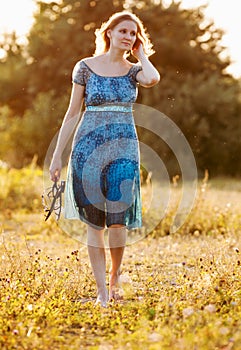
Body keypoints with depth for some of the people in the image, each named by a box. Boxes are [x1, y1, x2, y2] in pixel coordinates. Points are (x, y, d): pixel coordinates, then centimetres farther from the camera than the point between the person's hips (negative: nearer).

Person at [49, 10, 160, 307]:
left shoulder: (134, 70, 7)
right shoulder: (86, 67, 3)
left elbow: (153, 79, -19)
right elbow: (72, 113, 5)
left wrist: (141, 53, 0)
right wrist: (57, 155, 2)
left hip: (123, 149, 1)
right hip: (89, 147, 0)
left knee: (118, 219, -6)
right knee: (94, 222, 1)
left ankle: (115, 278, 20)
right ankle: (102, 290, 8)